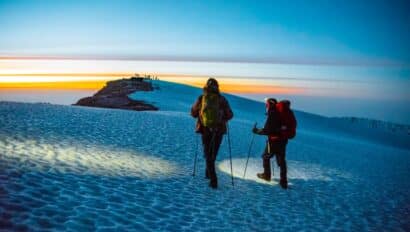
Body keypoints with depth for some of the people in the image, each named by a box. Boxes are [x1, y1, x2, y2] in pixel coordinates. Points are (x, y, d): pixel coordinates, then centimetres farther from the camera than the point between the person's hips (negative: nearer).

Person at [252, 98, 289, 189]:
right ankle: (284, 181, 6)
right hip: (283, 140, 7)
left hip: (273, 141, -7)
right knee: (281, 160, 8)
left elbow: (266, 130, -19)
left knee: (266, 157, 16)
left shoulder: (272, 115, -17)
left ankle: (267, 175, 28)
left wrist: (257, 131, -4)